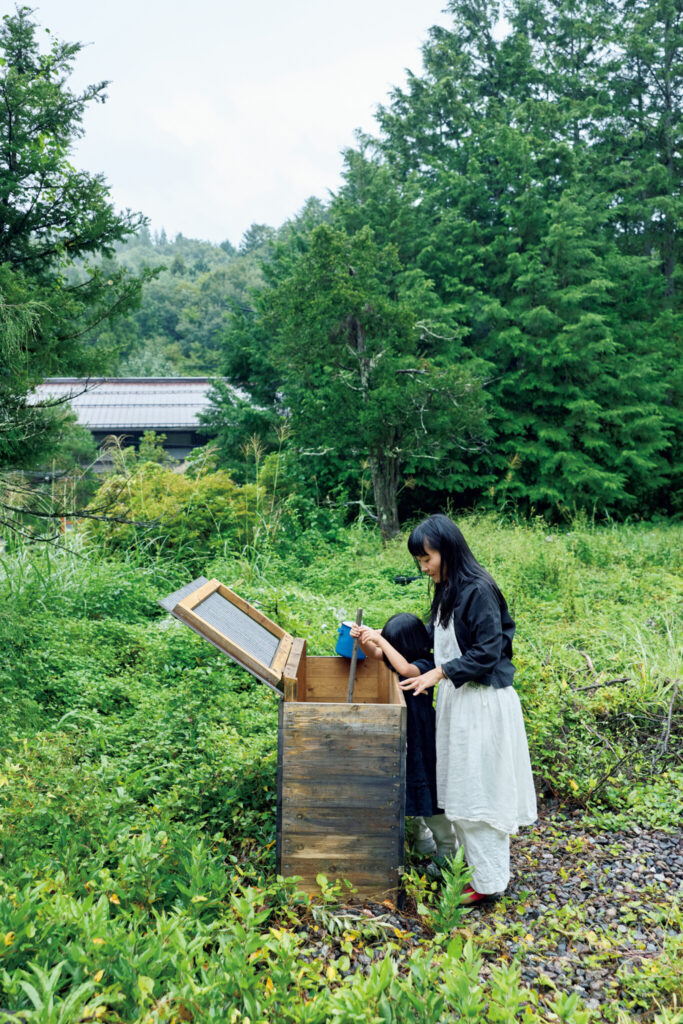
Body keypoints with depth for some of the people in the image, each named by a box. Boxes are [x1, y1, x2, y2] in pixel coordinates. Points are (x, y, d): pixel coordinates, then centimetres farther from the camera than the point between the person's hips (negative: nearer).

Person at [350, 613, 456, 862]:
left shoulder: (424, 665, -22)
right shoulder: (396, 658, -1)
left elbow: (404, 668, -42)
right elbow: (372, 653, 5)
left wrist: (380, 639, -40)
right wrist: (362, 638, -16)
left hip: (420, 738, -8)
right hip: (400, 736, 8)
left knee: (428, 789, 2)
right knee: (411, 787, 18)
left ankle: (446, 848, 18)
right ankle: (424, 835, 37)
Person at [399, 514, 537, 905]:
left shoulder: (478, 591, -20)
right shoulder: (448, 590, 9)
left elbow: (487, 652, -20)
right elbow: (436, 637, 18)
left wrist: (439, 673, -20)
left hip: (482, 704, -9)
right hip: (456, 699, 9)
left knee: (478, 791, 1)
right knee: (459, 787, 17)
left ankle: (488, 882, 14)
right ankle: (471, 862, 32)